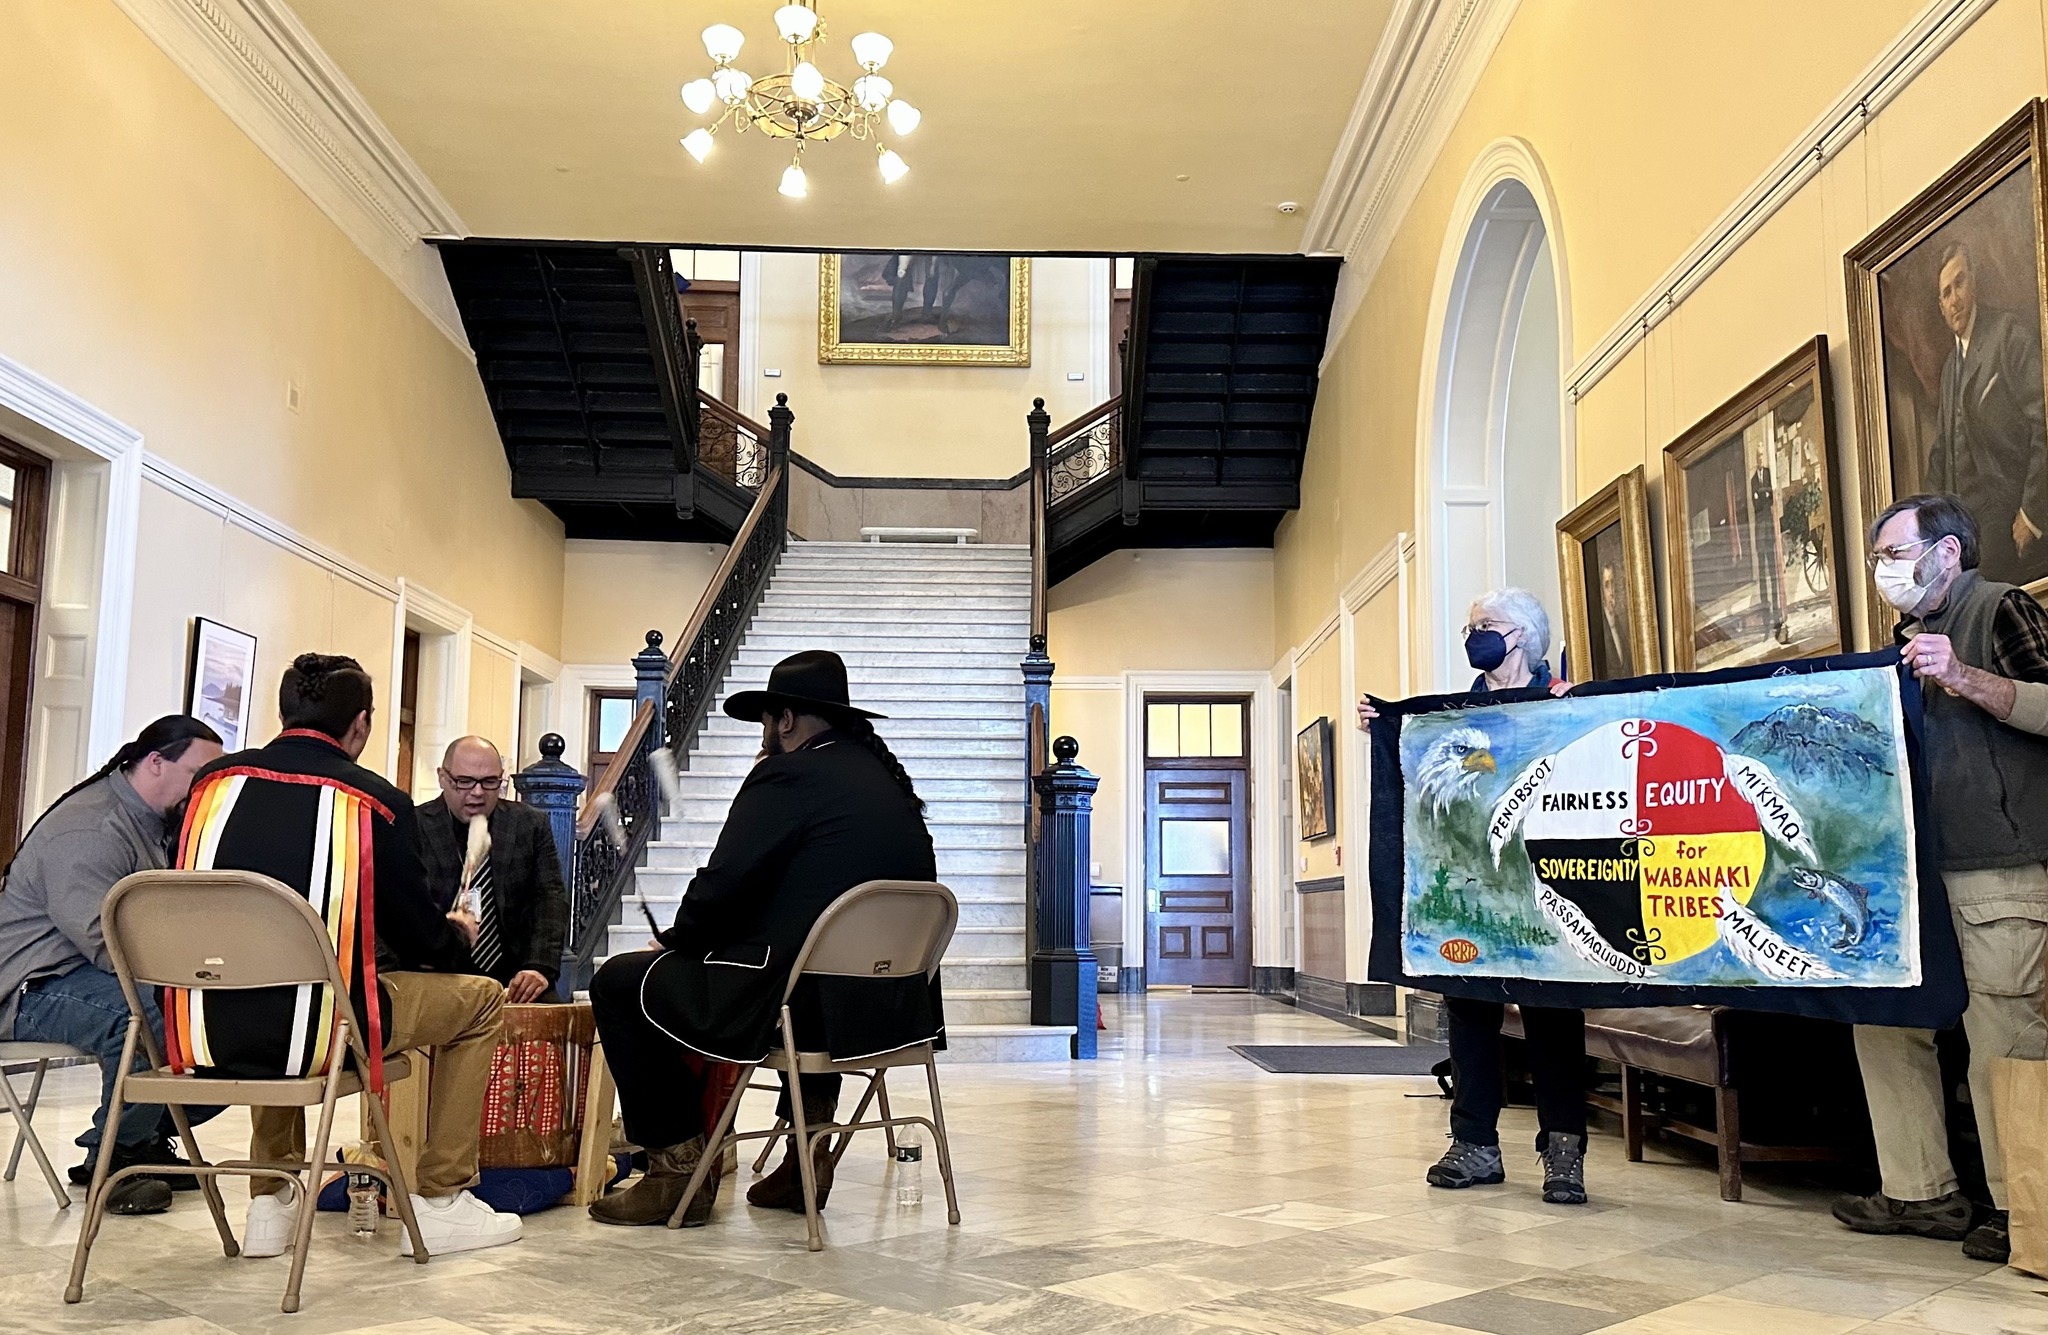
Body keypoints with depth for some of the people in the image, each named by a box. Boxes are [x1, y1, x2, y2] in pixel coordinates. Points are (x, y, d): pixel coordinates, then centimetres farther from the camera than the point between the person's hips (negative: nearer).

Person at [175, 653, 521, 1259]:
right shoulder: (375, 801, -6)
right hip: (317, 1039, -5)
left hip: (205, 1037, 5)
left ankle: (270, 1200, 36)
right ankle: (439, 1202, 19)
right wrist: (460, 936, 26)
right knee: (481, 999, 17)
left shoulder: (214, 779, 6)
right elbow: (420, 941, 1)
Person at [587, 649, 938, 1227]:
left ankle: (679, 1165, 9)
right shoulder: (890, 779, 14)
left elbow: (723, 886, -12)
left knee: (618, 983, 7)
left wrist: (672, 940, 9)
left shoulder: (790, 775, -9)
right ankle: (809, 1144, 33)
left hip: (802, 1005, -8)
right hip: (894, 1007, 8)